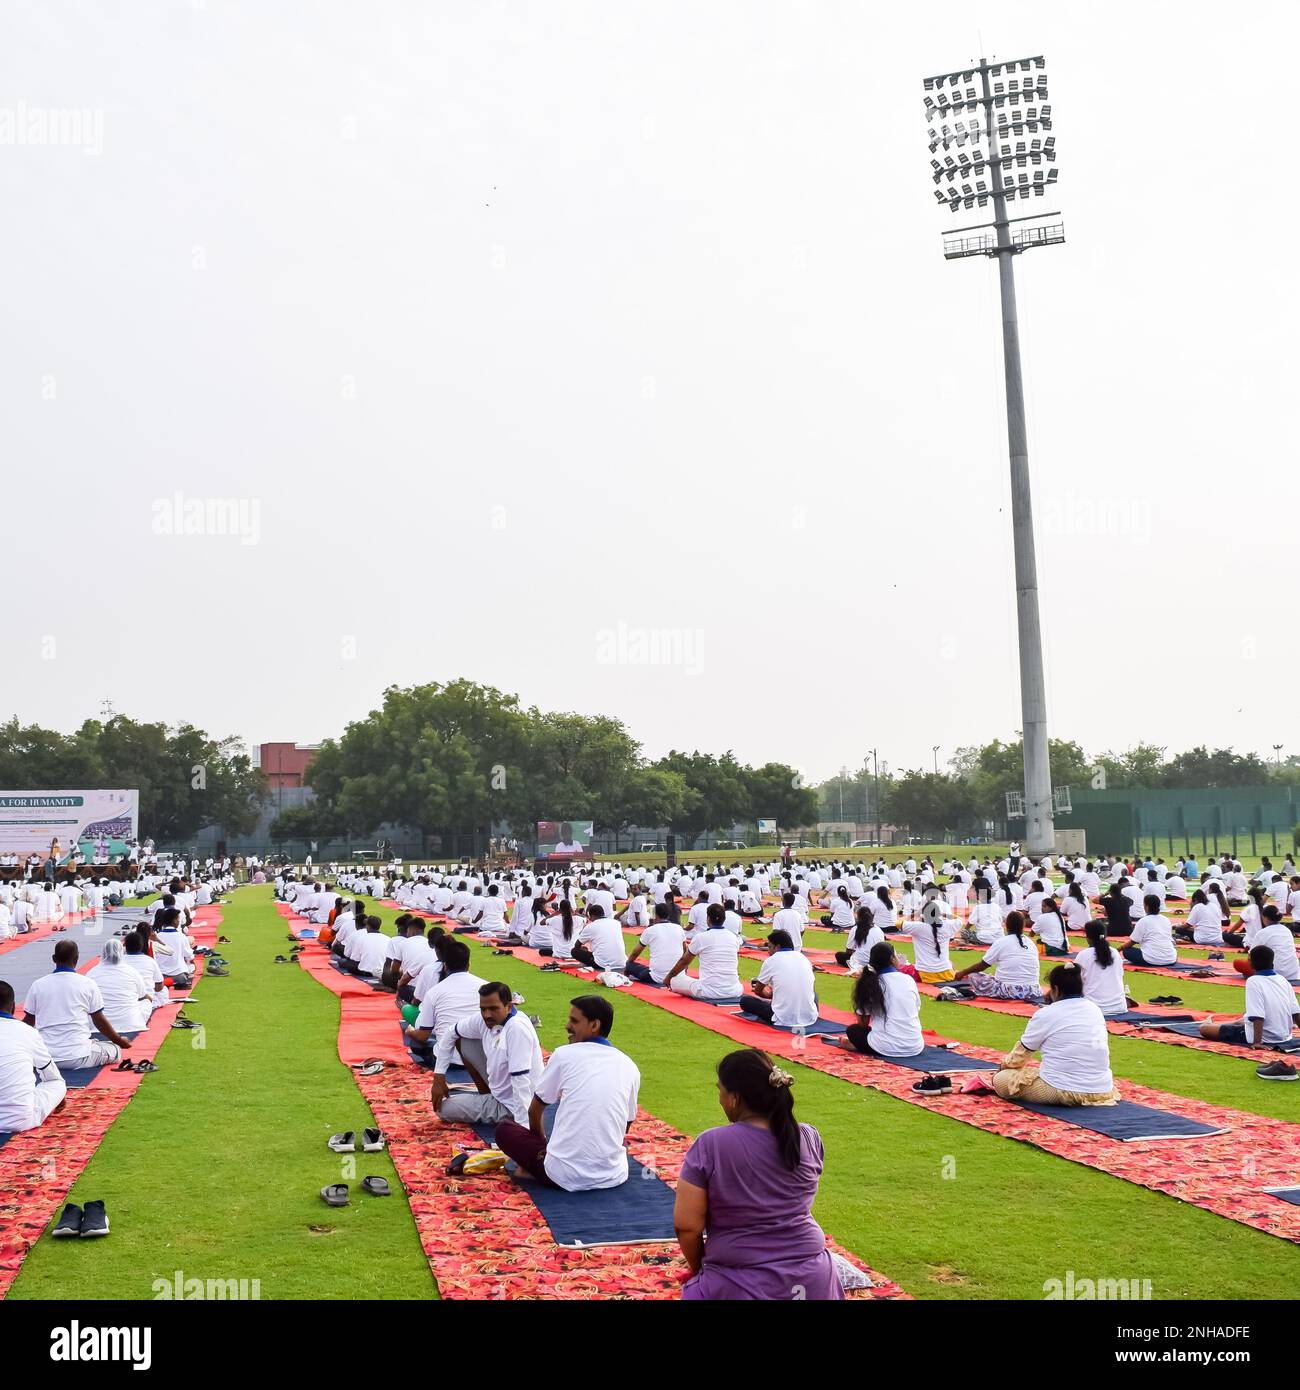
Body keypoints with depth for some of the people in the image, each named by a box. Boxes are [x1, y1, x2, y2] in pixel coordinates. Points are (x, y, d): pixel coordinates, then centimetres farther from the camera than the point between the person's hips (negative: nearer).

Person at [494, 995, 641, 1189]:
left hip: (565, 1176, -3)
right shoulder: (630, 1066, 6)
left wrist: (543, 1143, 27)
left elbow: (534, 1112, 9)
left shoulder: (564, 1055, -3)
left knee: (503, 1128, 17)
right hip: (613, 1177, 3)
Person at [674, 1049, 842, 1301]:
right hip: (811, 1277, 5)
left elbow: (687, 1225, -10)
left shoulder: (710, 1145, -16)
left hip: (741, 1286, -5)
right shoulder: (809, 1138, -4)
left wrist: (698, 1269, 7)